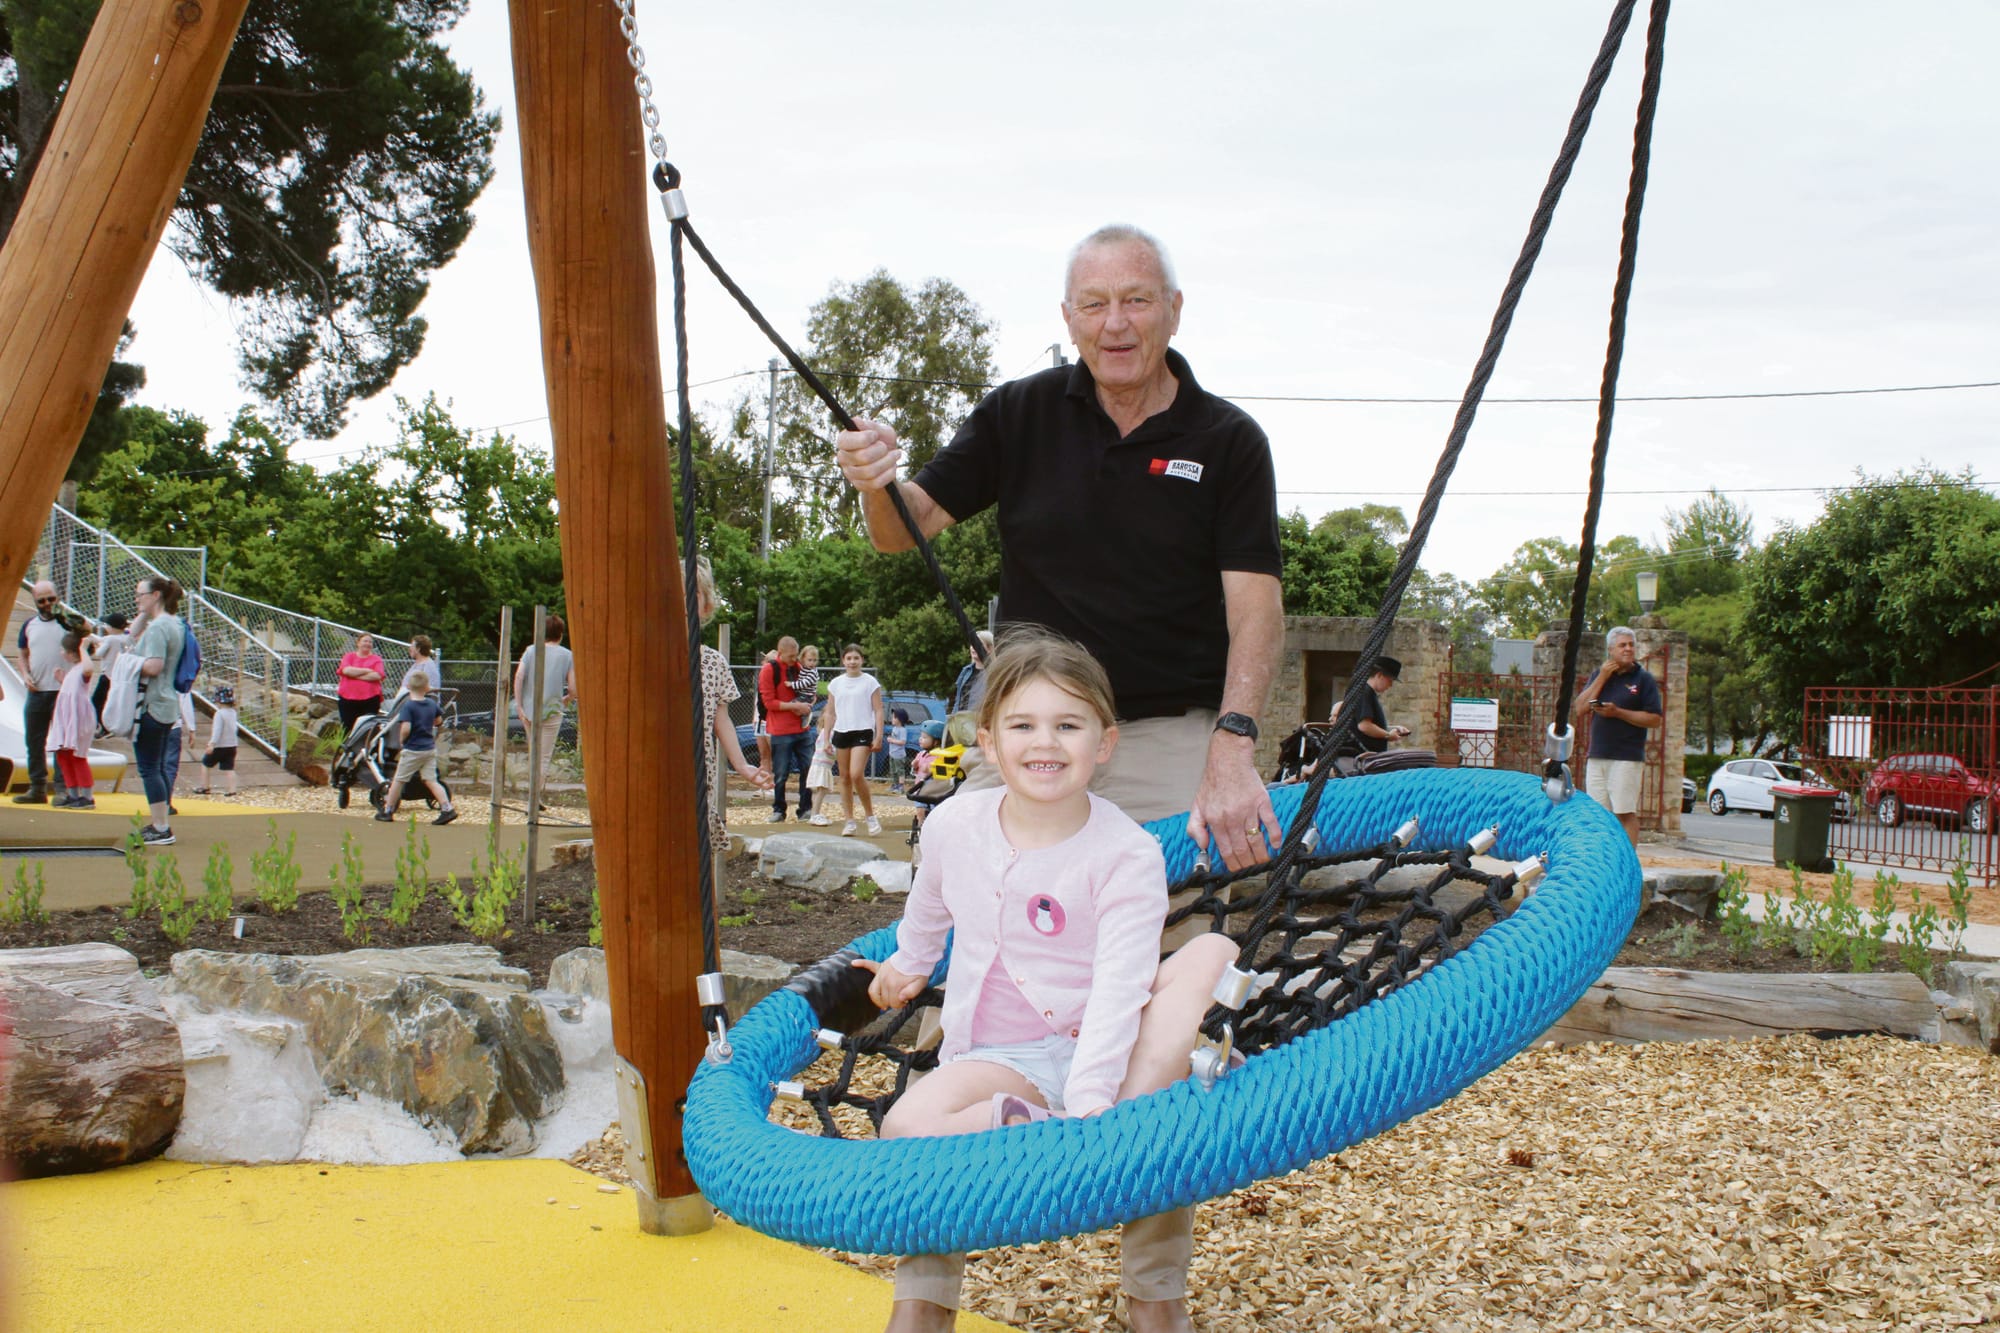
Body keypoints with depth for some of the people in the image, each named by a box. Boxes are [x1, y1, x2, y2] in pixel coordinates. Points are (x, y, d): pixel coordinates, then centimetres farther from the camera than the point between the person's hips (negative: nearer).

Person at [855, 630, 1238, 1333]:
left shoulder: (1126, 855, -13)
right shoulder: (954, 825, -2)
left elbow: (1119, 989, -23)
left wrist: (1092, 1102, -36)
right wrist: (907, 965, 41)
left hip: (1099, 1044, -1)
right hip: (999, 1057, 1)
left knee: (1211, 952, -28)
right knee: (909, 1125, -33)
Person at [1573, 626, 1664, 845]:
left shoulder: (1643, 679, 1)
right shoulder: (1599, 674, 14)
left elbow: (1655, 719, -6)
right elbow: (1580, 709, 4)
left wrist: (1618, 712, -14)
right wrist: (1601, 678, -3)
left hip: (1627, 758, -5)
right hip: (1597, 756, 5)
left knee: (1626, 814, -7)